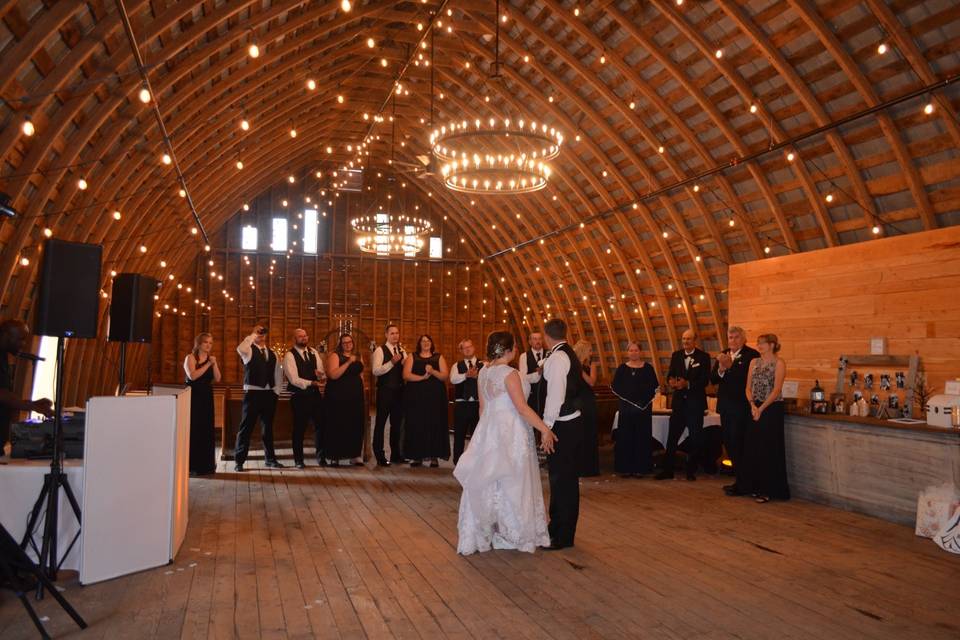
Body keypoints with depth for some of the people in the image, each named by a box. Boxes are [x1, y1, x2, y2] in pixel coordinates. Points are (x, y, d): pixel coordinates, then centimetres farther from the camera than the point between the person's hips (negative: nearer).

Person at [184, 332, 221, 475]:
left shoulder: (211, 359, 11)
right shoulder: (191, 357, -3)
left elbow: (217, 379, 2)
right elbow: (192, 376, -18)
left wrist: (214, 364, -10)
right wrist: (208, 364, -16)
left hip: (207, 397, 5)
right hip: (193, 397, -5)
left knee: (206, 430, 6)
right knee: (193, 429, -3)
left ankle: (205, 465, 13)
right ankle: (191, 465, 3)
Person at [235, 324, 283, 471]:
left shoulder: (272, 354, 14)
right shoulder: (249, 351, -2)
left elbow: (277, 375, 17)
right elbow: (240, 348, -27)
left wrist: (276, 391, 8)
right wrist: (252, 335, -15)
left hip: (269, 394, 5)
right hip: (252, 393, -5)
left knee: (268, 427, 13)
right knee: (246, 427, -3)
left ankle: (270, 458, 22)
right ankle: (239, 460, 4)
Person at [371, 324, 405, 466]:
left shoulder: (402, 351, 12)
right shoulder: (380, 350, -6)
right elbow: (376, 371, -18)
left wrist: (403, 361, -8)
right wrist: (391, 362, -26)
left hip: (399, 390, 6)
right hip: (385, 390, -6)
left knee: (397, 423, 13)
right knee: (380, 423, 0)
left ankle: (395, 454, 24)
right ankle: (380, 456, 7)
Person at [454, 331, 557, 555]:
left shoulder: (483, 372, 7)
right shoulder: (510, 373, -16)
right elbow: (522, 408, -21)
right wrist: (545, 430, -18)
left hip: (488, 431, 7)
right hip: (510, 432, -7)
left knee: (487, 483, 13)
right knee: (511, 484, 4)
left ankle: (478, 535, 21)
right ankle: (516, 535, 16)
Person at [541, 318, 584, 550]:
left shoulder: (557, 358, -16)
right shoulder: (569, 355, 12)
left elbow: (555, 395, -22)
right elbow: (569, 389, 11)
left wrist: (546, 426, -18)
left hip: (562, 426, -10)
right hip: (572, 422, 10)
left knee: (562, 480, 0)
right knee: (562, 478, 18)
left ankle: (563, 536, 10)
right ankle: (557, 526, 32)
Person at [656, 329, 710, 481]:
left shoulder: (703, 357, -4)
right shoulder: (676, 355, 8)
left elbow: (705, 380, -11)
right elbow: (670, 374, 6)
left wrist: (688, 384, -24)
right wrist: (671, 381, -17)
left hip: (695, 402, -3)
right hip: (679, 401, 3)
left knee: (695, 437, 5)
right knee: (672, 436, 2)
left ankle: (691, 471, 16)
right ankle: (667, 469, 7)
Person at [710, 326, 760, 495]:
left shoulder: (752, 355, -9)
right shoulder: (723, 355, 12)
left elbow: (749, 378, -21)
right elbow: (712, 379, 5)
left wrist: (730, 366, -26)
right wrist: (721, 369, -14)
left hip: (741, 407, -7)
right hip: (725, 406, 7)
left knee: (737, 444, -5)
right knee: (728, 443, 12)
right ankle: (738, 479, 24)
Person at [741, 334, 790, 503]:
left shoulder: (779, 363, -6)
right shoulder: (754, 362, 11)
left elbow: (776, 390, -13)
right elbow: (748, 387, 8)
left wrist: (761, 409, -16)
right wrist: (752, 405, -8)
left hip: (772, 409, -6)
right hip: (755, 409, 6)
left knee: (769, 449, -1)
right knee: (752, 447, 7)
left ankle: (769, 490, 8)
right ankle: (755, 487, 18)